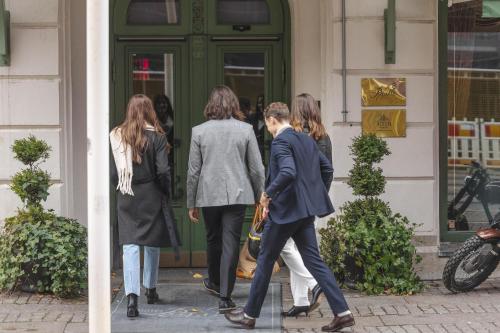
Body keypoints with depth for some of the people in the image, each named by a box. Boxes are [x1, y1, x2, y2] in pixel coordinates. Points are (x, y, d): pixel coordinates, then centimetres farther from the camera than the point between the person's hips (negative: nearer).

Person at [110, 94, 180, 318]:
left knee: (130, 245, -3)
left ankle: (132, 294, -18)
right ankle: (150, 289, 28)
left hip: (126, 199, 1)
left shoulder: (117, 137, -1)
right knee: (152, 244, 16)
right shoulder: (156, 137, -8)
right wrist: (166, 191, 4)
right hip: (151, 197, -1)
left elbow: (113, 173, 0)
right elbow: (163, 171, -11)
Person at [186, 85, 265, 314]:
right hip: (237, 195, -1)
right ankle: (224, 297, -3)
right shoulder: (245, 130, -2)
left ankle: (214, 282, 40)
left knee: (213, 240, 20)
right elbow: (257, 168, -1)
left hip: (209, 196, 1)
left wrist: (192, 203, 8)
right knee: (231, 243, 0)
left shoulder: (199, 131, -2)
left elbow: (193, 171, 0)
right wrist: (261, 198, 11)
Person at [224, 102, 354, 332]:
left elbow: (288, 173, -29)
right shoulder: (306, 140, 12)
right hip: (305, 210, 8)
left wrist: (268, 193, -17)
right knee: (313, 261, 8)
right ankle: (342, 313, -1)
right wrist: (316, 195, 20)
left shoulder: (280, 142, -14)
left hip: (284, 210, -8)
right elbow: (327, 168, 16)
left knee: (265, 261, 6)